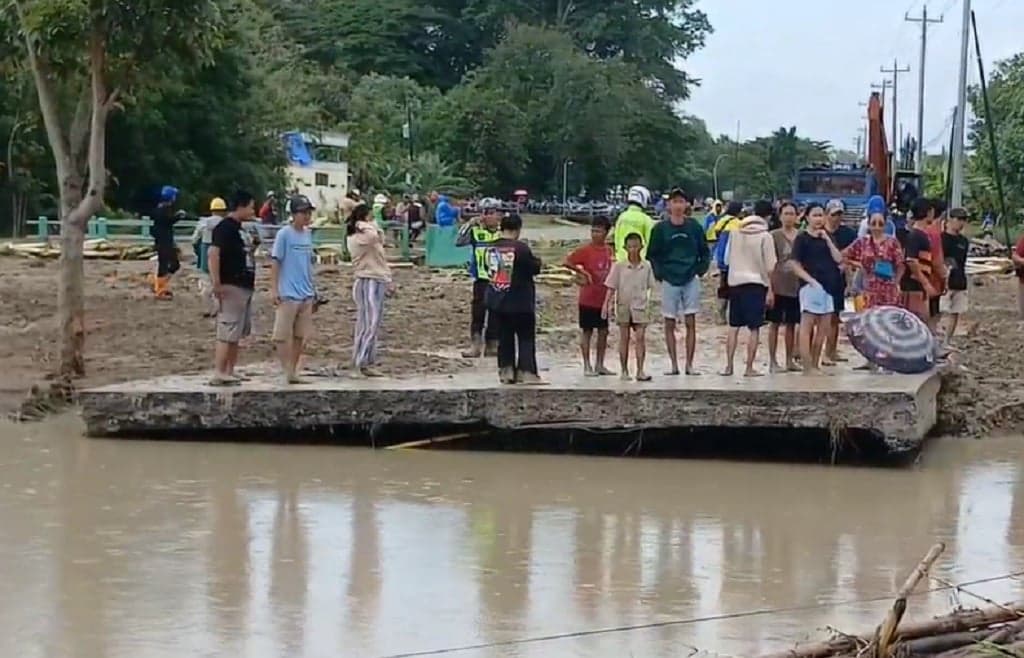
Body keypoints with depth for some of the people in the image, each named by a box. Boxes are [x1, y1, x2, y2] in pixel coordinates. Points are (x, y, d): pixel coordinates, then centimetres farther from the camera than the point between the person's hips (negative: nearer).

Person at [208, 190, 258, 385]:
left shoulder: (238, 228, 17)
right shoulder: (225, 227, -13)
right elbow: (214, 253, -22)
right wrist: (216, 283, -27)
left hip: (245, 287, 10)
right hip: (231, 287, -10)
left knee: (238, 332, 12)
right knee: (228, 331, -10)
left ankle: (229, 372, 17)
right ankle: (219, 373, -10)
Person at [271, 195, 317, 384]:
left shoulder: (308, 234, 11)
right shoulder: (284, 234, -7)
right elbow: (275, 262, -7)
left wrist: (314, 292, 18)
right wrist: (274, 289, -13)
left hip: (306, 295, 7)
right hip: (288, 294, -6)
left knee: (300, 335, 8)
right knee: (283, 335, -3)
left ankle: (293, 371, 15)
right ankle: (287, 372, -1)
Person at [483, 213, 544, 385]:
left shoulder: (491, 248, 0)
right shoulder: (521, 248, -17)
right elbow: (535, 268, -9)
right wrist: (537, 261, 11)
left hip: (497, 301, 5)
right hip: (520, 301, -5)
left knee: (504, 335, 14)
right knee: (526, 337, 2)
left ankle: (506, 370, 13)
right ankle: (527, 372, -5)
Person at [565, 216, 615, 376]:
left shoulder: (609, 251, 6)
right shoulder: (586, 250, -9)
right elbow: (567, 262, -15)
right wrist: (582, 272, -21)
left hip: (603, 300, 5)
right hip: (588, 300, -5)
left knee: (603, 331, 10)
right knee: (587, 332, 2)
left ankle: (599, 365, 19)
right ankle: (587, 366, 7)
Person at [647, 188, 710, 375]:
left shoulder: (694, 226, 1)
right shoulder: (660, 228, -1)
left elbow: (705, 252, 11)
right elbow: (651, 254, 6)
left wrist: (700, 270, 0)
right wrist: (659, 274, -3)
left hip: (691, 281, 0)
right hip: (669, 281, 0)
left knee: (690, 323, -1)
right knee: (670, 324, 3)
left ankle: (689, 364, 3)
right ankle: (673, 364, 10)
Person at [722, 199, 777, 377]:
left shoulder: (736, 232, 4)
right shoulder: (765, 236, -8)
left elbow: (727, 259, 10)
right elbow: (770, 267, -8)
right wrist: (770, 290, -2)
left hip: (735, 282, 4)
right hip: (756, 283, -4)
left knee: (733, 327, 11)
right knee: (754, 329, 1)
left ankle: (729, 366, 9)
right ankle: (749, 368, 0)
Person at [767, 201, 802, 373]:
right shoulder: (774, 236, -3)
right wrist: (769, 287, -12)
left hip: (796, 286, 4)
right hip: (778, 286, -4)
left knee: (792, 324, 10)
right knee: (775, 323, 1)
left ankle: (790, 360, 18)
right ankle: (773, 362, 5)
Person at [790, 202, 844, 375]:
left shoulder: (827, 237, 13)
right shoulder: (802, 238, -4)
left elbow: (838, 258, 3)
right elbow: (794, 263, -9)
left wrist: (827, 239, -6)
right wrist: (810, 279, -18)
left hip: (828, 286, 7)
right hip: (811, 286, -7)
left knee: (824, 328, 9)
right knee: (807, 326, -5)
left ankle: (815, 365, 18)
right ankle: (807, 366, -6)